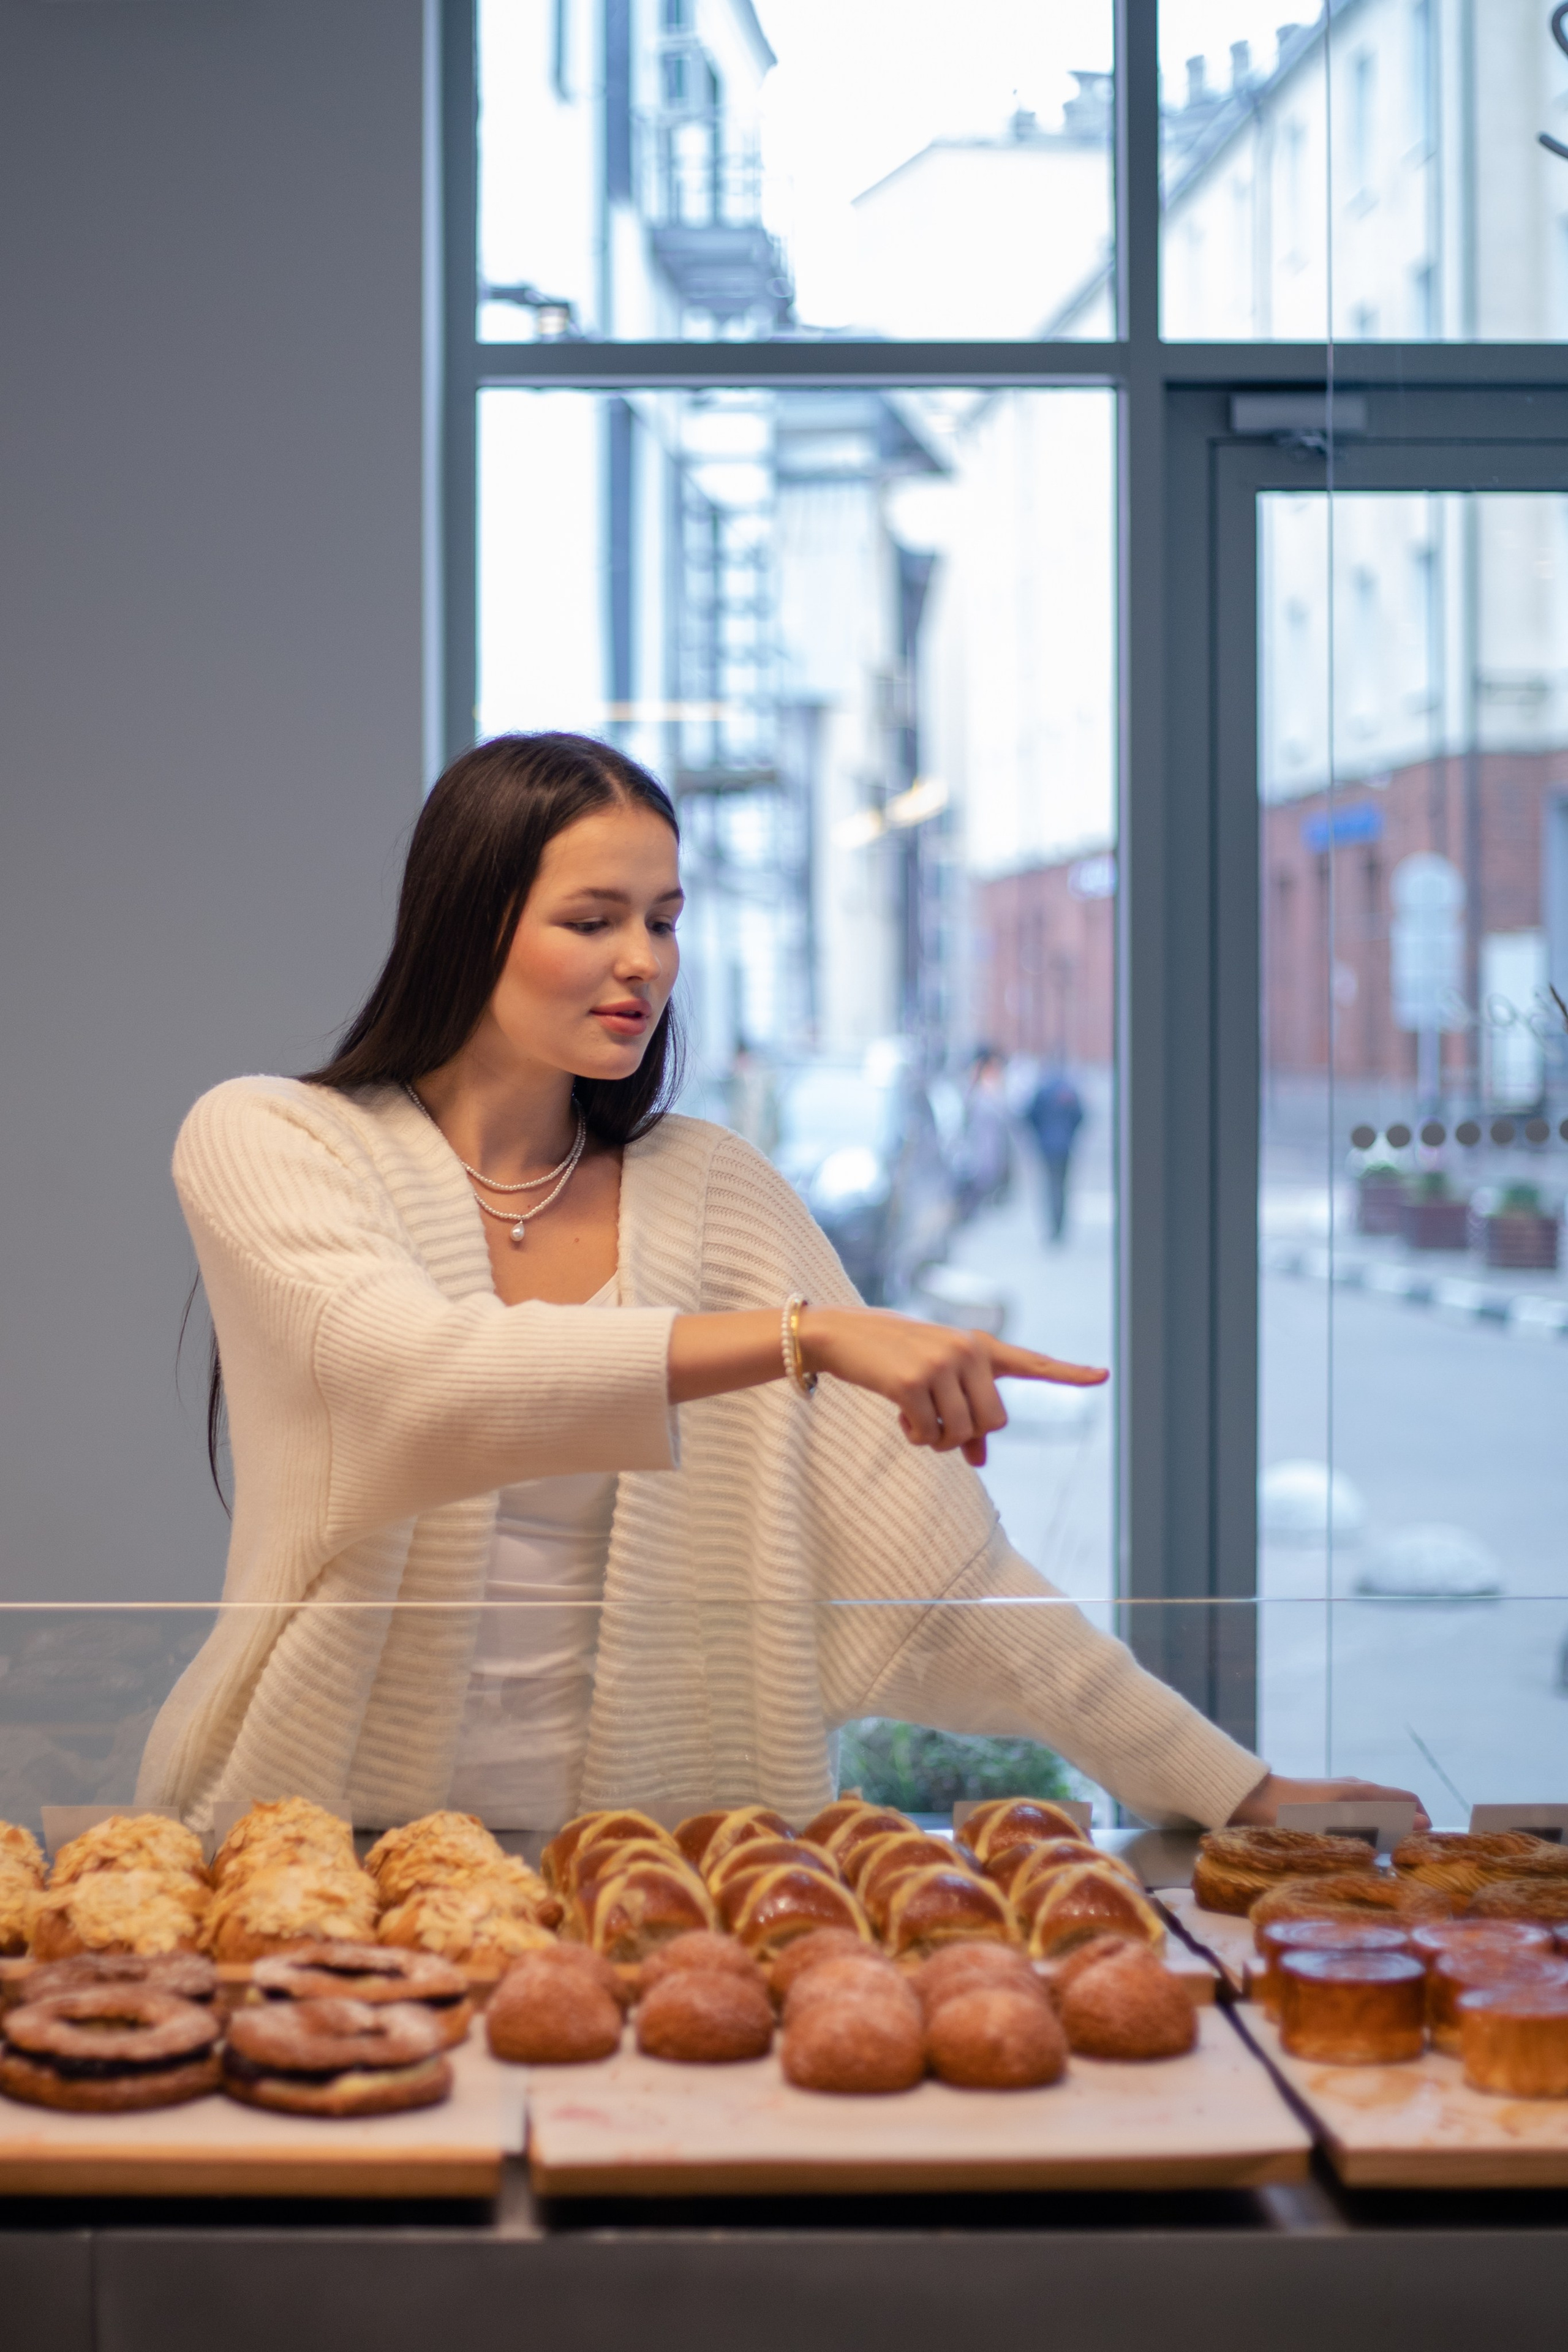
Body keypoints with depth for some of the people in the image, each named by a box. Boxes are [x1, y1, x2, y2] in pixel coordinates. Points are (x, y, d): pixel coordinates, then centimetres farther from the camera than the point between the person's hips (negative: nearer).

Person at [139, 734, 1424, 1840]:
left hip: (644, 1863, 2)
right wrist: (806, 1334, -30)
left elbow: (931, 1560, 2)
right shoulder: (268, 1143, -2)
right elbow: (424, 1380, -22)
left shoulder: (718, 1195, 7)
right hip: (329, 1846, -2)